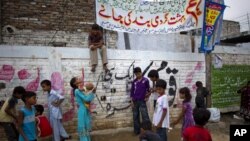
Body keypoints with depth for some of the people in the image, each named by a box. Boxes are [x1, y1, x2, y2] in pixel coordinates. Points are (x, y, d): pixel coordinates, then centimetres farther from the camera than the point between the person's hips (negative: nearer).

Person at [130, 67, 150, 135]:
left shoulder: (145, 80, -3)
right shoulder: (134, 81, 5)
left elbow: (148, 89, 5)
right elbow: (132, 91, 7)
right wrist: (132, 101, 3)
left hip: (142, 101, -4)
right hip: (135, 101, 4)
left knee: (145, 116, -5)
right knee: (135, 116, 10)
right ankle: (137, 131, 22)